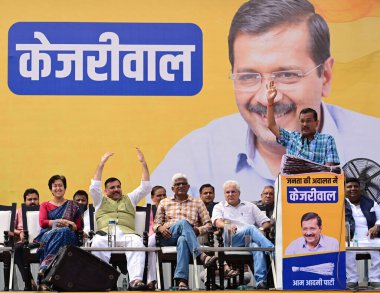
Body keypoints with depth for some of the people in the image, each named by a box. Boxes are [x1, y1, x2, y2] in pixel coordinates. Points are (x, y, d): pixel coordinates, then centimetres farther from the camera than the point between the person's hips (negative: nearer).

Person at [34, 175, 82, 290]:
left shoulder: (73, 205, 24)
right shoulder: (45, 205, 26)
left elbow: (78, 226, 14)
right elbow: (42, 223, 7)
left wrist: (69, 225, -9)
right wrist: (60, 221, -7)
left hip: (67, 235, 0)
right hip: (48, 235, 0)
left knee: (63, 232, -40)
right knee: (57, 232, -39)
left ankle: (44, 270, -52)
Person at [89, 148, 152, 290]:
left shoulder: (129, 199, 35)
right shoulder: (101, 201, 31)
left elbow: (145, 187, 27)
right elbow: (94, 187, 13)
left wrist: (143, 163, 20)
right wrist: (101, 164, 10)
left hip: (127, 232, 1)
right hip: (105, 232, -1)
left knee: (137, 243, -36)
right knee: (98, 243, -39)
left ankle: (135, 280, -53)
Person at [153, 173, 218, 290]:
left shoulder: (197, 202, 23)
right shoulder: (164, 203, 26)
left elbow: (208, 224, 15)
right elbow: (155, 224, 21)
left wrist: (198, 230, -8)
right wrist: (160, 228, -5)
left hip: (189, 236, 0)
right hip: (168, 238, 0)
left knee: (182, 240, -42)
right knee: (183, 222, -35)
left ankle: (181, 281, -59)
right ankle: (202, 256, -54)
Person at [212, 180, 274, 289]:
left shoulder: (250, 206, 28)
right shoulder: (219, 207, 22)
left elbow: (266, 222, 22)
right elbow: (217, 222, -1)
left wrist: (262, 229, -3)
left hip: (251, 240, 2)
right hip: (232, 240, -2)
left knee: (257, 247, -37)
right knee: (251, 228, -33)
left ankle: (261, 281, -47)